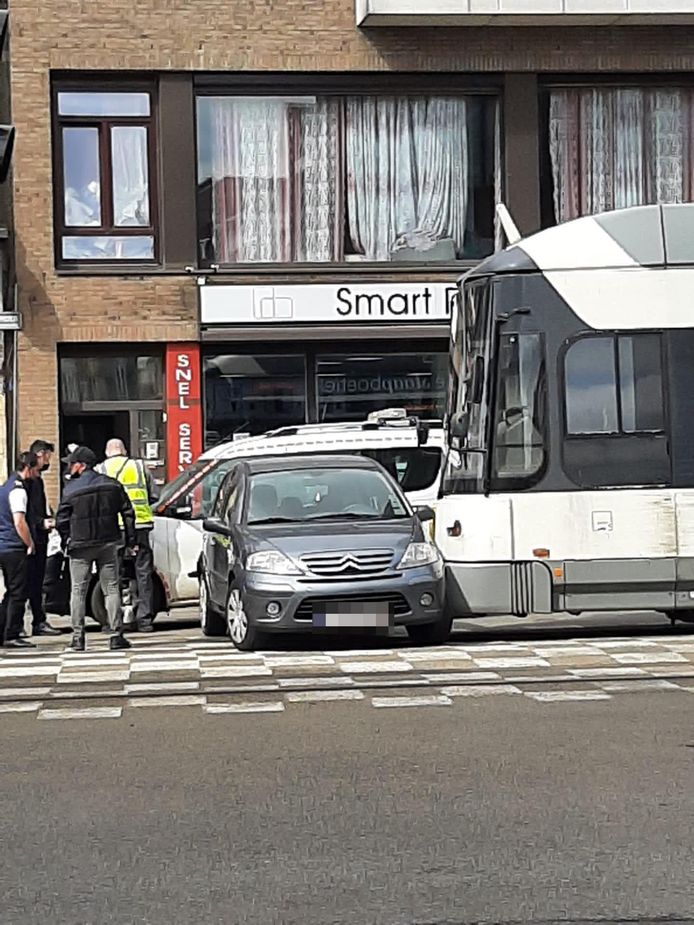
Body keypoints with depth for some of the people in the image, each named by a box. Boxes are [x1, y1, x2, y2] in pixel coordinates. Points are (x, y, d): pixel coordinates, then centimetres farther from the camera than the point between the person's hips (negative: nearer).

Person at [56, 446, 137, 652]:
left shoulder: (71, 490, -8)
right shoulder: (112, 485, 2)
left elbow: (61, 521, -6)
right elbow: (128, 513, 4)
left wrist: (67, 540, 10)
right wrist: (130, 540, 10)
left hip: (80, 546, -3)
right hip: (108, 543, 3)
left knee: (78, 591, 5)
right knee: (111, 589, 6)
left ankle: (78, 637, 3)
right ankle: (116, 635, 2)